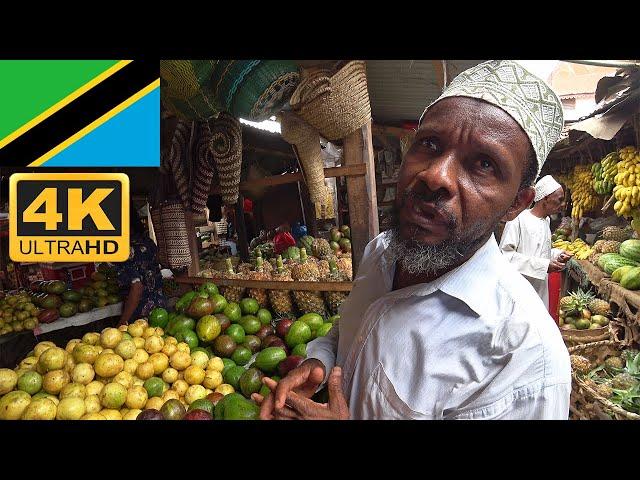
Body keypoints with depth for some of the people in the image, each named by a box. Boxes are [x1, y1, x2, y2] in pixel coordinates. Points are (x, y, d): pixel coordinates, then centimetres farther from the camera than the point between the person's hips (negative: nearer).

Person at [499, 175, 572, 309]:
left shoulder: (545, 221, 14)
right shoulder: (518, 220, -15)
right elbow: (506, 254, -23)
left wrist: (557, 254, 6)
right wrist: (544, 265, -21)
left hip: (541, 288, 8)